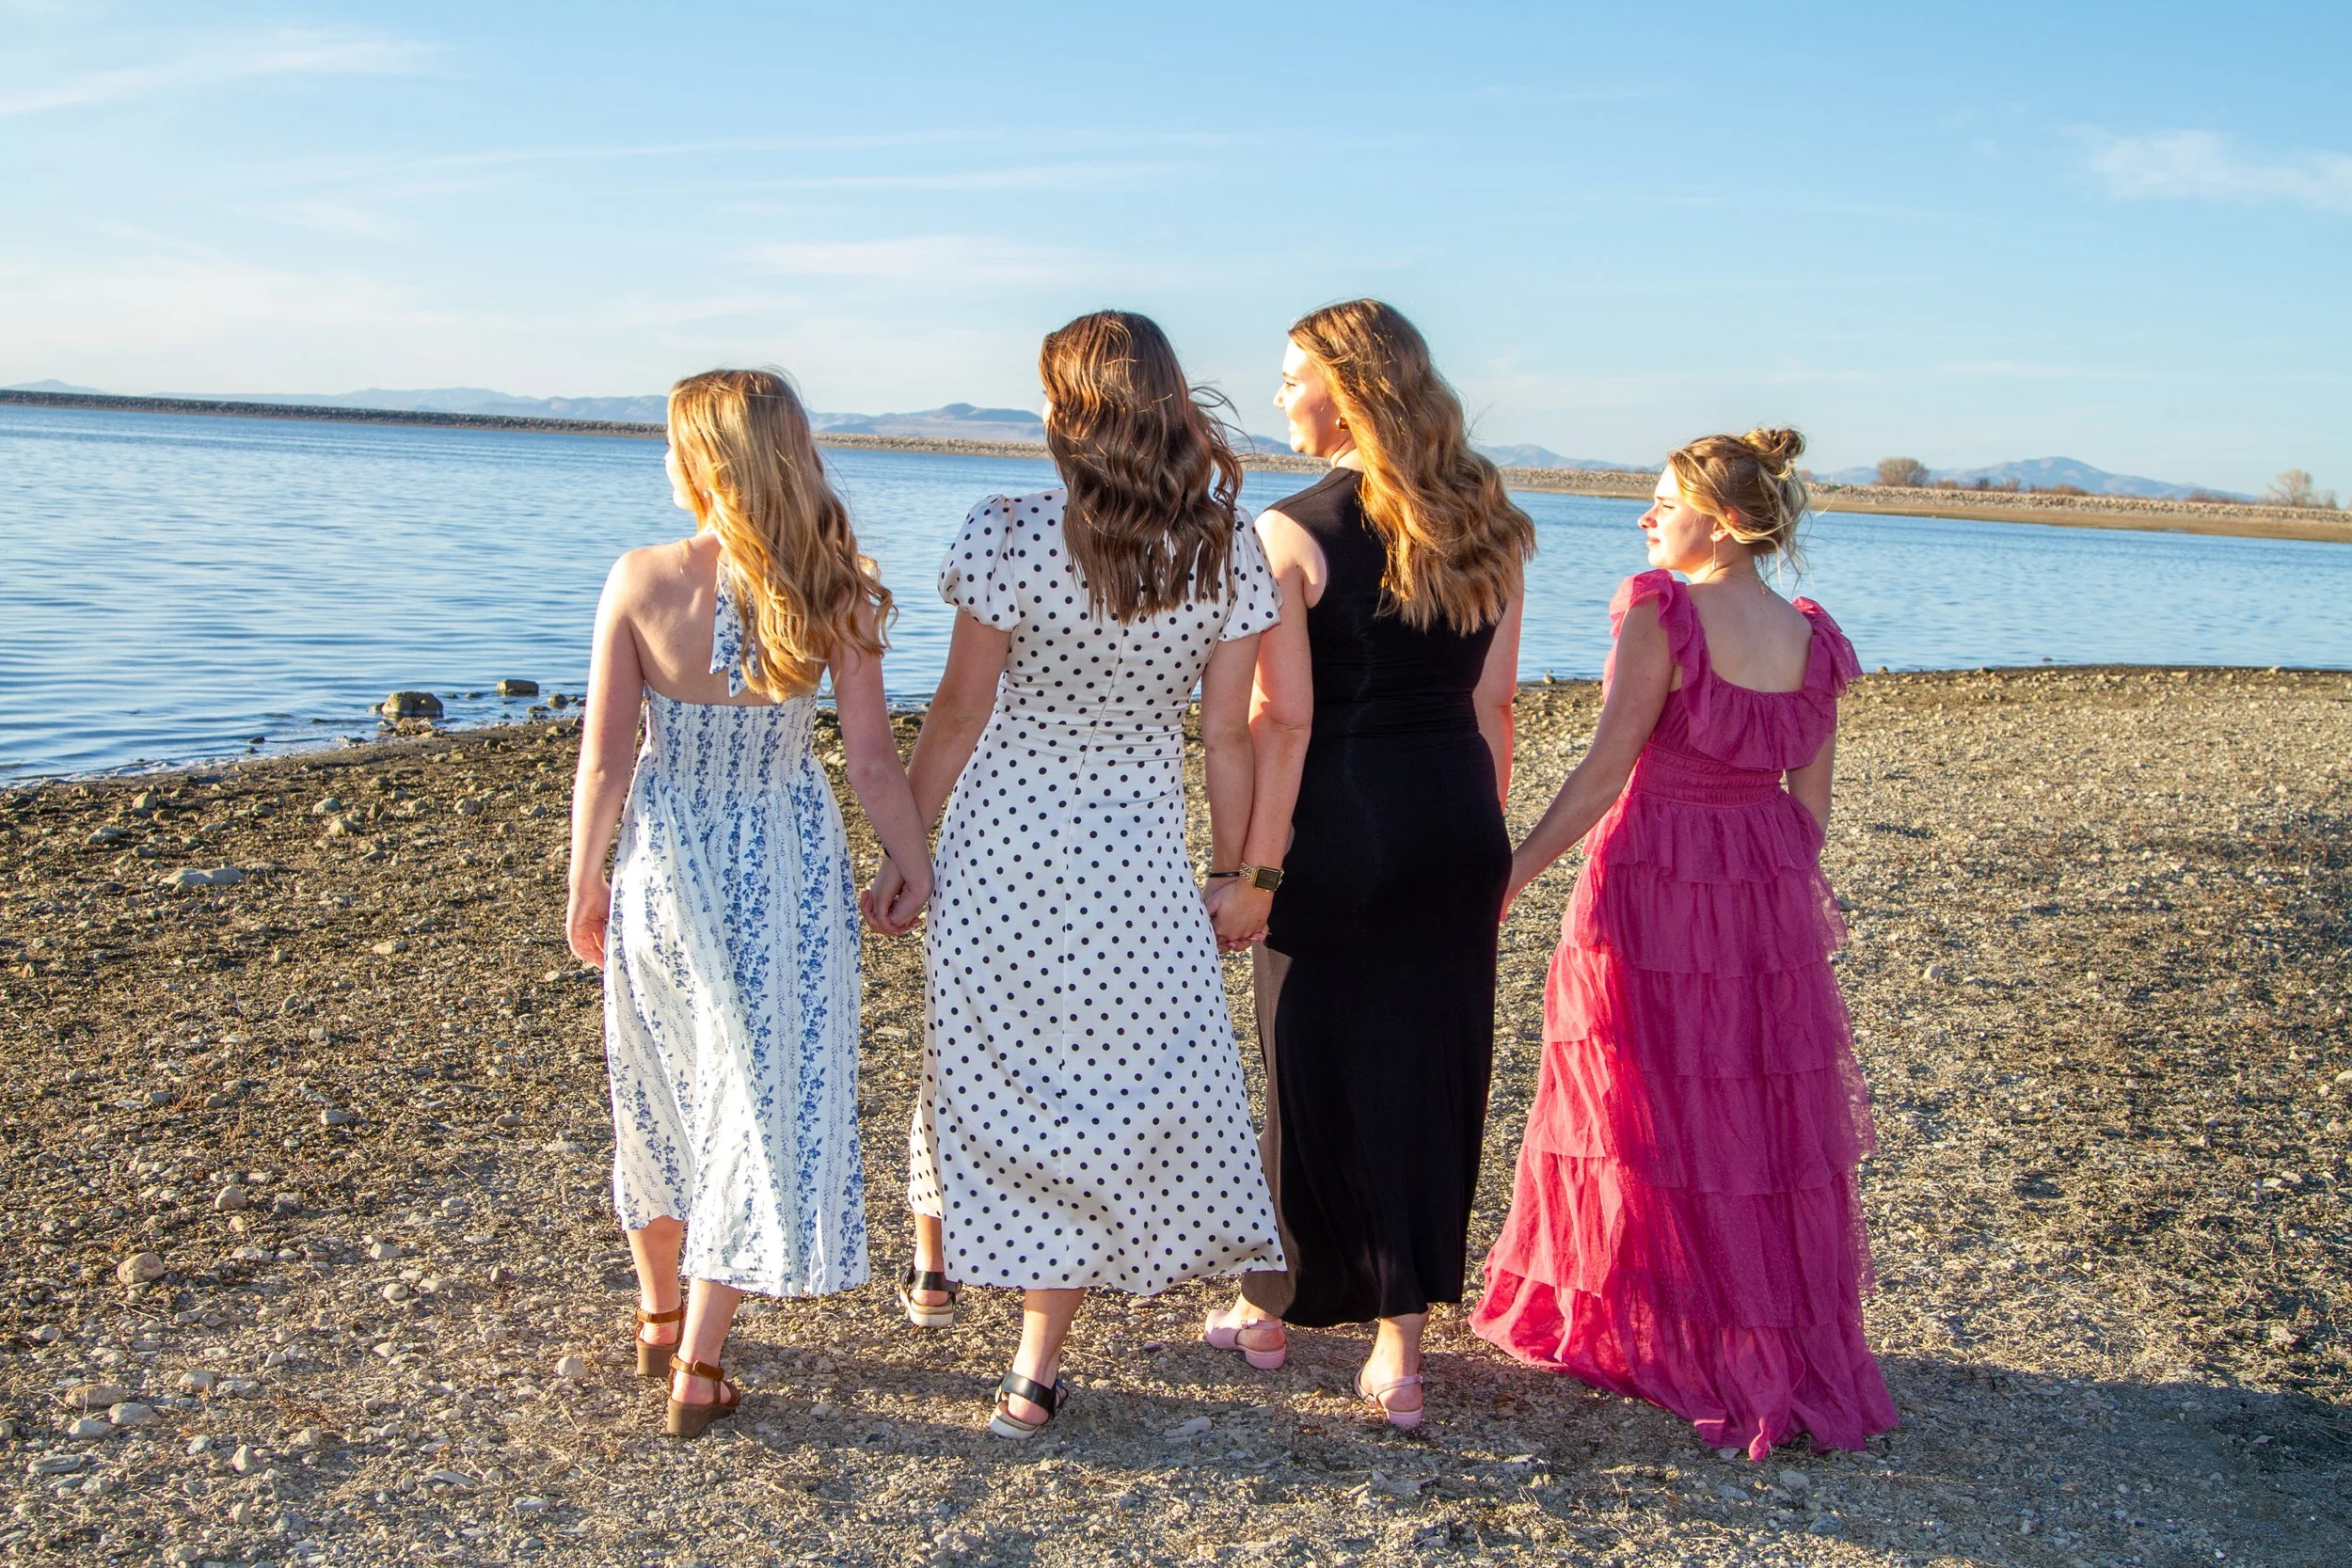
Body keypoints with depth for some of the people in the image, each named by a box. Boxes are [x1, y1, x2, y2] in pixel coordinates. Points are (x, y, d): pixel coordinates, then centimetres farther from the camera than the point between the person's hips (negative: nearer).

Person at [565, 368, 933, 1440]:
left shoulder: (640, 581, -14)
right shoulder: (833, 595, -11)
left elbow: (604, 762, -10)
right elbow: (873, 763, -8)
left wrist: (585, 883, 4)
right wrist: (913, 863, 7)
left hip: (665, 862, 1)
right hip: (785, 865, 0)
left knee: (658, 1096, 21)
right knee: (762, 1101, 10)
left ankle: (659, 1319, 39)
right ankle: (697, 1369, 13)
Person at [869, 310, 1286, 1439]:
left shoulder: (1010, 537, -14)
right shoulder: (1228, 553, -7)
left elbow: (960, 713, -8)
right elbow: (1225, 735, -2)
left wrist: (904, 844, 4)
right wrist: (1235, 875, 9)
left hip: (1002, 845, -1)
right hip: (1135, 861, 1)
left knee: (979, 1059, 20)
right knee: (1107, 1087, 10)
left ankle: (934, 1264, 45)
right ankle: (1036, 1369, 16)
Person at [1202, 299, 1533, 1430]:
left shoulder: (1290, 531, -11)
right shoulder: (1485, 529, 6)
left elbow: (1284, 720, -15)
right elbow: (1494, 703, 6)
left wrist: (1255, 872, -10)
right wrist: (1488, 842, 14)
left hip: (1341, 828, -5)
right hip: (1457, 823, 5)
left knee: (1321, 1072, 10)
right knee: (1433, 1075, 11)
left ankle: (1273, 1312, 30)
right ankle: (1400, 1350, 19)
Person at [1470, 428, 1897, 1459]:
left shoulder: (1662, 612, -15)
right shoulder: (1812, 640, 3)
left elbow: (1603, 773, -17)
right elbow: (1811, 804, 6)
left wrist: (1513, 875, -11)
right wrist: (1779, 899, 18)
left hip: (1652, 885, -5)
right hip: (1771, 906, 6)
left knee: (1648, 1113, 8)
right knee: (1760, 1115, 15)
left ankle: (1648, 1333, 23)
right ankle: (1789, 1343, 27)